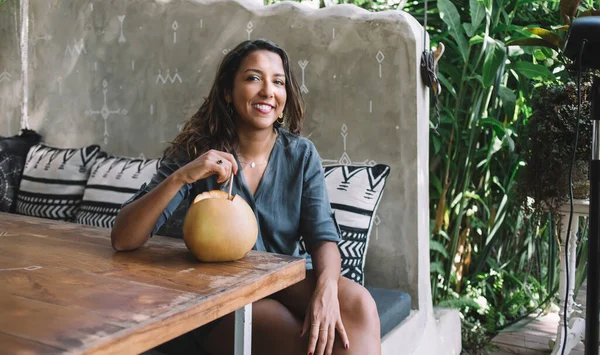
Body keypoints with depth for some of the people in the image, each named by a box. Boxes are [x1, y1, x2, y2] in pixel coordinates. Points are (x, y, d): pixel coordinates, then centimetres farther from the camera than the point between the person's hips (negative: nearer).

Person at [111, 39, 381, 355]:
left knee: (357, 305, -27)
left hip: (284, 281, 3)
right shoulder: (197, 151, -10)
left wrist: (326, 289, -32)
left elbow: (323, 236, -9)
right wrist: (180, 177, -33)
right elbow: (122, 240, -16)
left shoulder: (301, 154, -2)